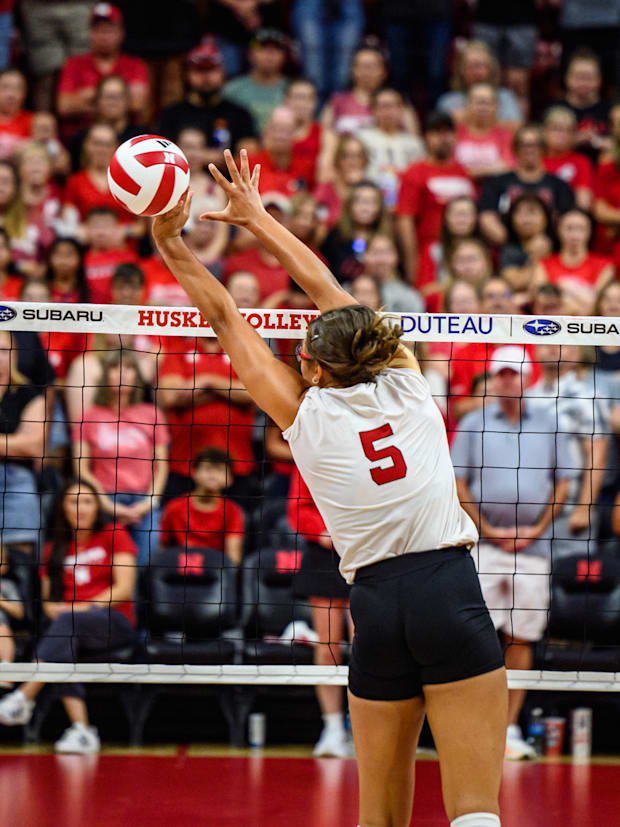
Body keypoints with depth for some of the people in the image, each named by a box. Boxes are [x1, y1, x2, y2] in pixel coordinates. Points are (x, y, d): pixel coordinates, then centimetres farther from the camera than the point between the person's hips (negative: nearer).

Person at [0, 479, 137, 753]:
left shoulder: (113, 536, 8)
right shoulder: (55, 549, 19)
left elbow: (124, 588, -3)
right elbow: (48, 599, 17)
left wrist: (86, 607, -15)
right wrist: (54, 609, -8)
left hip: (115, 622, -3)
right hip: (67, 628, 3)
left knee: (68, 622, -36)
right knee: (61, 647, -34)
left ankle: (23, 698, -47)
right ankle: (81, 729, -44)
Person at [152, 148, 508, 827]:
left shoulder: (306, 414, 4)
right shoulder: (404, 384, 8)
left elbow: (224, 318, 13)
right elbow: (326, 287, 20)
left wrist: (171, 243, 22)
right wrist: (256, 218, 30)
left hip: (377, 605, 0)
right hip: (451, 593, 0)